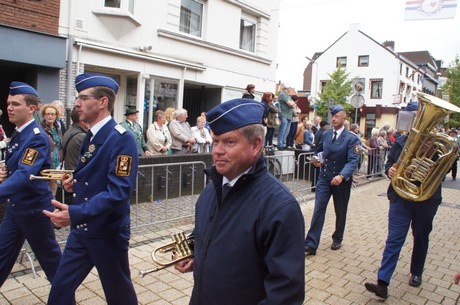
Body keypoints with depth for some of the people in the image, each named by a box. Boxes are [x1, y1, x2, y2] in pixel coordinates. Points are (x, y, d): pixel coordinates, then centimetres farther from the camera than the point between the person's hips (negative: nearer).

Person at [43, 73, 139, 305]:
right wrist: (76, 181, 1)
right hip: (81, 230, 8)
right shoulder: (90, 136, 8)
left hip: (107, 233, -8)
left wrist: (76, 213, -35)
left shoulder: (121, 139, -20)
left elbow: (119, 190, -27)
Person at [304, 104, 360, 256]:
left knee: (340, 212, 14)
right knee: (318, 209, -6)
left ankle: (337, 239, 35)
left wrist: (341, 175, -34)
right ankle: (311, 244, -6)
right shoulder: (325, 134, 5)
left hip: (342, 180, -2)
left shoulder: (351, 139, -10)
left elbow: (353, 161, -18)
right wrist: (321, 161, -5)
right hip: (325, 177, 3)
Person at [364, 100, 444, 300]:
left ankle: (416, 273, 39)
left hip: (426, 200, -1)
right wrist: (389, 170, -10)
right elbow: (389, 163, 12)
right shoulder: (400, 142, 6)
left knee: (421, 238, 17)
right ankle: (382, 283, -6)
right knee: (394, 240, -4)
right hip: (401, 198, 1)